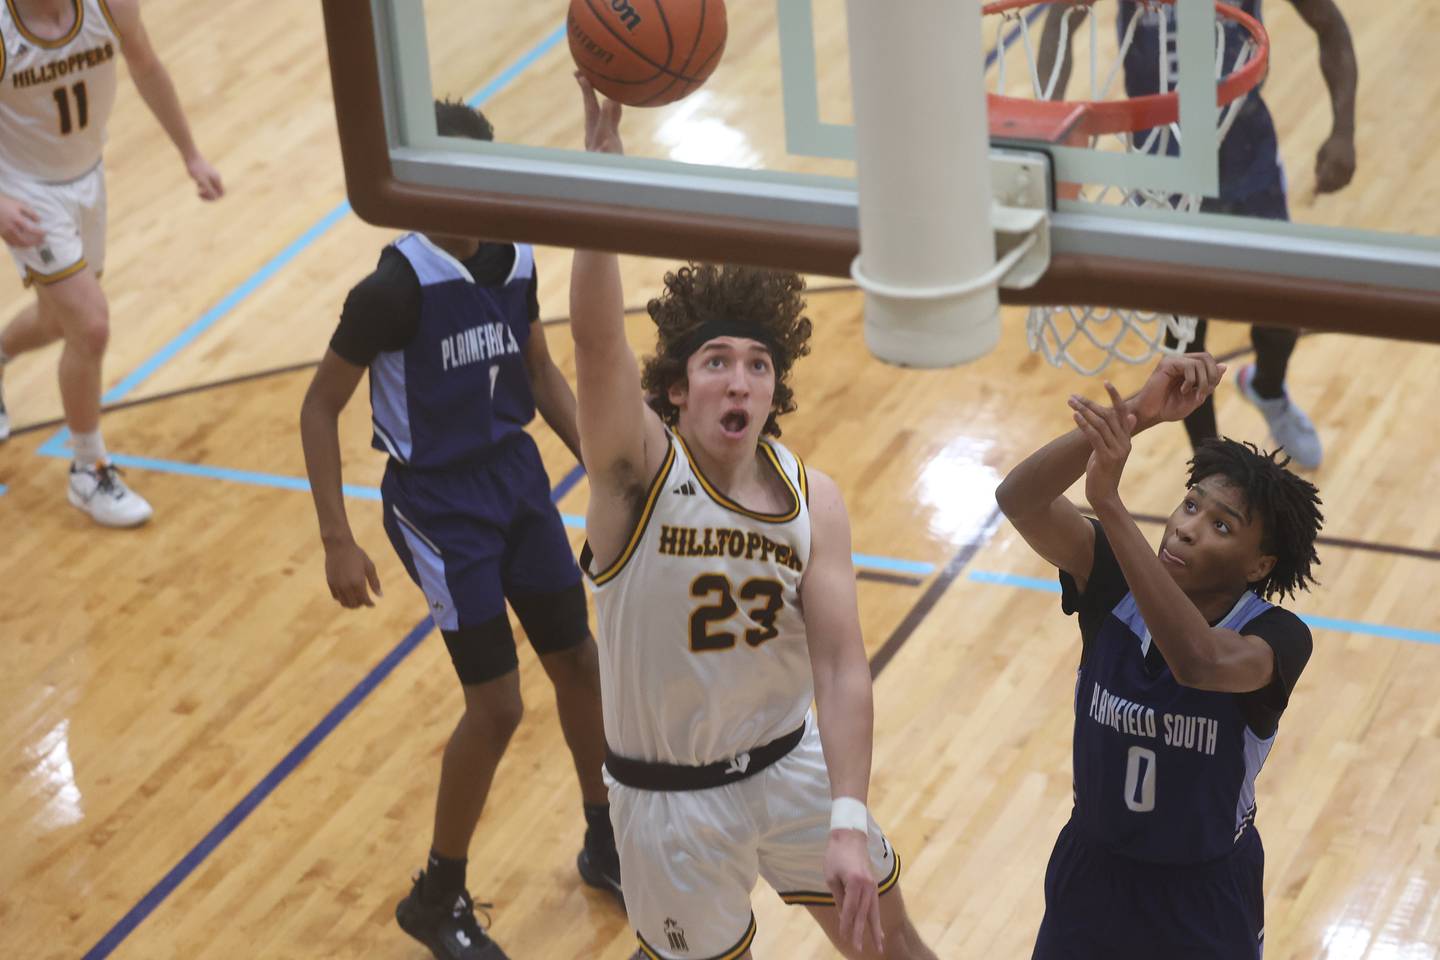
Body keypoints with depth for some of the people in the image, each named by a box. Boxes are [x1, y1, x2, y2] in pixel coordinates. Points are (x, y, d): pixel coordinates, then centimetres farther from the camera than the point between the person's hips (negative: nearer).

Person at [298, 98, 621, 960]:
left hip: (516, 476, 7)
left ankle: (607, 846, 37)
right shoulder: (395, 287, -21)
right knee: (497, 703, -6)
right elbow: (320, 410, -13)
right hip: (438, 504, -6)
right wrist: (338, 542, -15)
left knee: (579, 662, 15)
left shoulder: (515, 259, -3)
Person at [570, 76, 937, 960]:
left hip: (790, 762, 4)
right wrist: (604, 154, -51)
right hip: (671, 794, -4)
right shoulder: (641, 468, -19)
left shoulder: (813, 499, -10)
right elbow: (597, 334, -38)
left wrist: (849, 823, -28)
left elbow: (841, 666, -15)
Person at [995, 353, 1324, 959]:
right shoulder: (1116, 582, -15)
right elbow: (1018, 500, -31)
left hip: (1204, 894, -3)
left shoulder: (1275, 638, -24)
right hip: (1092, 868, 3)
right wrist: (1137, 414, -45)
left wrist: (1109, 504, -52)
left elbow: (1200, 661, -48)